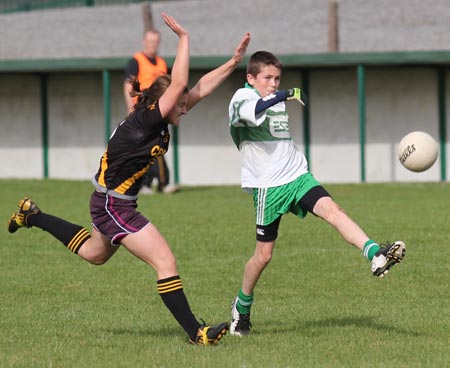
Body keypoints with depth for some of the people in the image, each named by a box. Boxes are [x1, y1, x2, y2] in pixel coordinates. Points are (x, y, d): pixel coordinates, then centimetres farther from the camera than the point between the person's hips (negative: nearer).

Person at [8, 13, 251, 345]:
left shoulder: (160, 122, -1)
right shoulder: (142, 123, -25)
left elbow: (201, 88, 3)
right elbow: (179, 84, -33)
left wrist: (233, 62, -2)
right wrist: (184, 39, -27)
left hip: (113, 204, 10)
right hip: (112, 205, -10)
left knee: (94, 254, 34)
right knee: (166, 262, -13)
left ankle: (33, 216, 46)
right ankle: (196, 332, -12)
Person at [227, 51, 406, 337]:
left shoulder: (278, 100, 17)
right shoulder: (242, 97, -8)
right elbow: (253, 110, -34)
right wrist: (284, 96, -49)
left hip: (297, 176, 5)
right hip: (268, 185, -5)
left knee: (332, 209, -22)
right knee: (264, 253, 2)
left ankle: (375, 255, -42)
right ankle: (242, 307, 25)